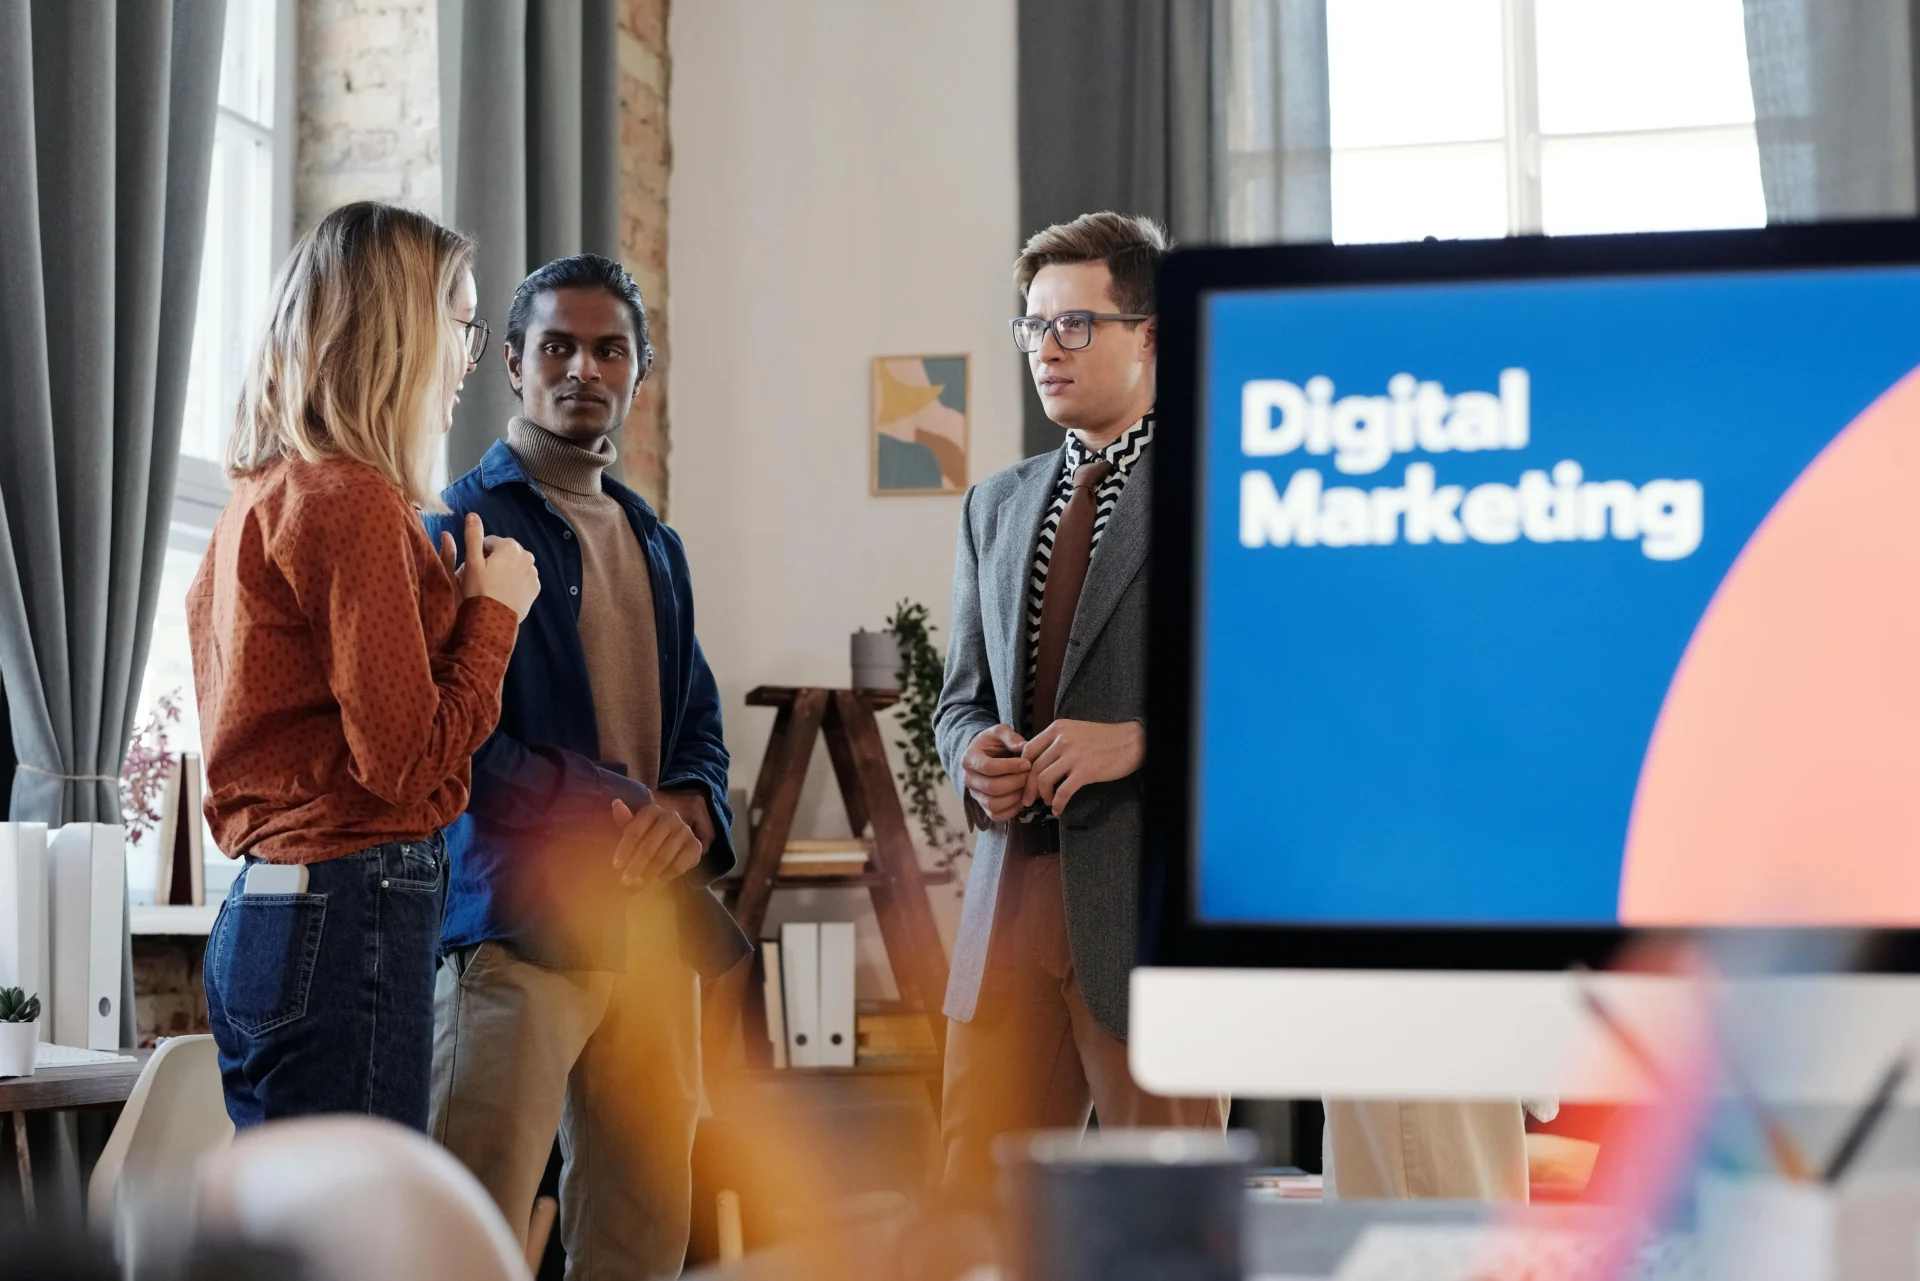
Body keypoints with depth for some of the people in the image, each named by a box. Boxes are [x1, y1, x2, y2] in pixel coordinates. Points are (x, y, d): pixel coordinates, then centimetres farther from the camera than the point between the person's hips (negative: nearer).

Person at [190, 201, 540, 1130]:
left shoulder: (263, 496, 15)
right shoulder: (352, 500, -13)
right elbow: (410, 758, -15)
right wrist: (494, 610, -2)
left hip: (262, 909, 10)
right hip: (351, 912, -10)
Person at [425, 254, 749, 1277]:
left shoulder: (655, 544, 21)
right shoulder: (461, 525, -1)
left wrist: (687, 812, -2)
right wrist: (618, 813, -12)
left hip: (653, 927, 7)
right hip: (516, 922, -7)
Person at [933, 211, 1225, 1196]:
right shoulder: (995, 506, 19)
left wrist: (1140, 740, -17)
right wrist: (974, 755, 0)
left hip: (1156, 905, -5)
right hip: (1011, 901, 6)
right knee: (974, 1200, 4)